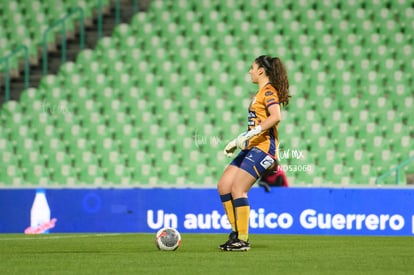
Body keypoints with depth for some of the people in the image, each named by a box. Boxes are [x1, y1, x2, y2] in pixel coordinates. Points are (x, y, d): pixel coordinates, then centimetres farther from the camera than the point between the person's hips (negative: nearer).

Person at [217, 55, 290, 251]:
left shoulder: (269, 91, -9)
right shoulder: (261, 93, 22)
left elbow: (276, 117, -26)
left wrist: (249, 134, -29)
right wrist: (237, 141, 26)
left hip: (263, 147, -10)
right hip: (251, 147, 10)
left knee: (237, 189, -15)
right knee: (223, 186, 4)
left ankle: (243, 240, -12)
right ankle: (236, 233, 8)